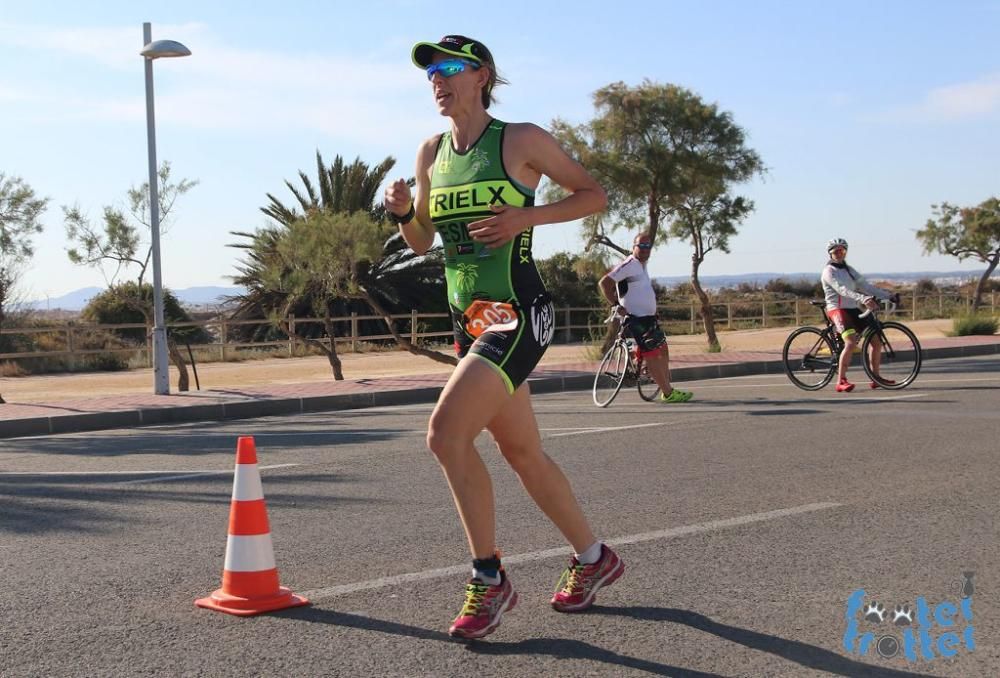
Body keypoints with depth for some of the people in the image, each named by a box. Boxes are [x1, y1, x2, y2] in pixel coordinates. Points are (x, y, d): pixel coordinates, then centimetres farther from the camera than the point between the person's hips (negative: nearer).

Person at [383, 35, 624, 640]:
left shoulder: (521, 140, -6)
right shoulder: (431, 153, 11)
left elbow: (596, 195, -1)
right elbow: (422, 241, 19)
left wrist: (527, 216, -14)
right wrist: (403, 211, -3)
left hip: (519, 315, -7)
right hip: (469, 320, 7)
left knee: (446, 432, -21)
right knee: (523, 453, 14)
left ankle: (489, 579, -7)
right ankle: (594, 558, 33)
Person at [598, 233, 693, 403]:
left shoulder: (642, 265, 14)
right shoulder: (629, 265, -16)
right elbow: (604, 283, -21)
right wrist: (616, 304, -21)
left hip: (648, 317, 11)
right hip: (636, 319, -11)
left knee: (662, 350, 15)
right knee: (652, 355, -8)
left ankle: (667, 389, 23)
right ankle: (668, 393, -4)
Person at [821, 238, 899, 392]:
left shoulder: (849, 270, 18)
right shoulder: (829, 271, -7)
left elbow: (866, 286, 12)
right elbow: (842, 290, -23)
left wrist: (889, 295, 2)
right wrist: (863, 299, -37)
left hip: (853, 310, 8)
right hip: (838, 309, -8)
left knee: (877, 341, 1)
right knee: (851, 343, -28)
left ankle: (875, 379, 11)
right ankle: (841, 382, -25)